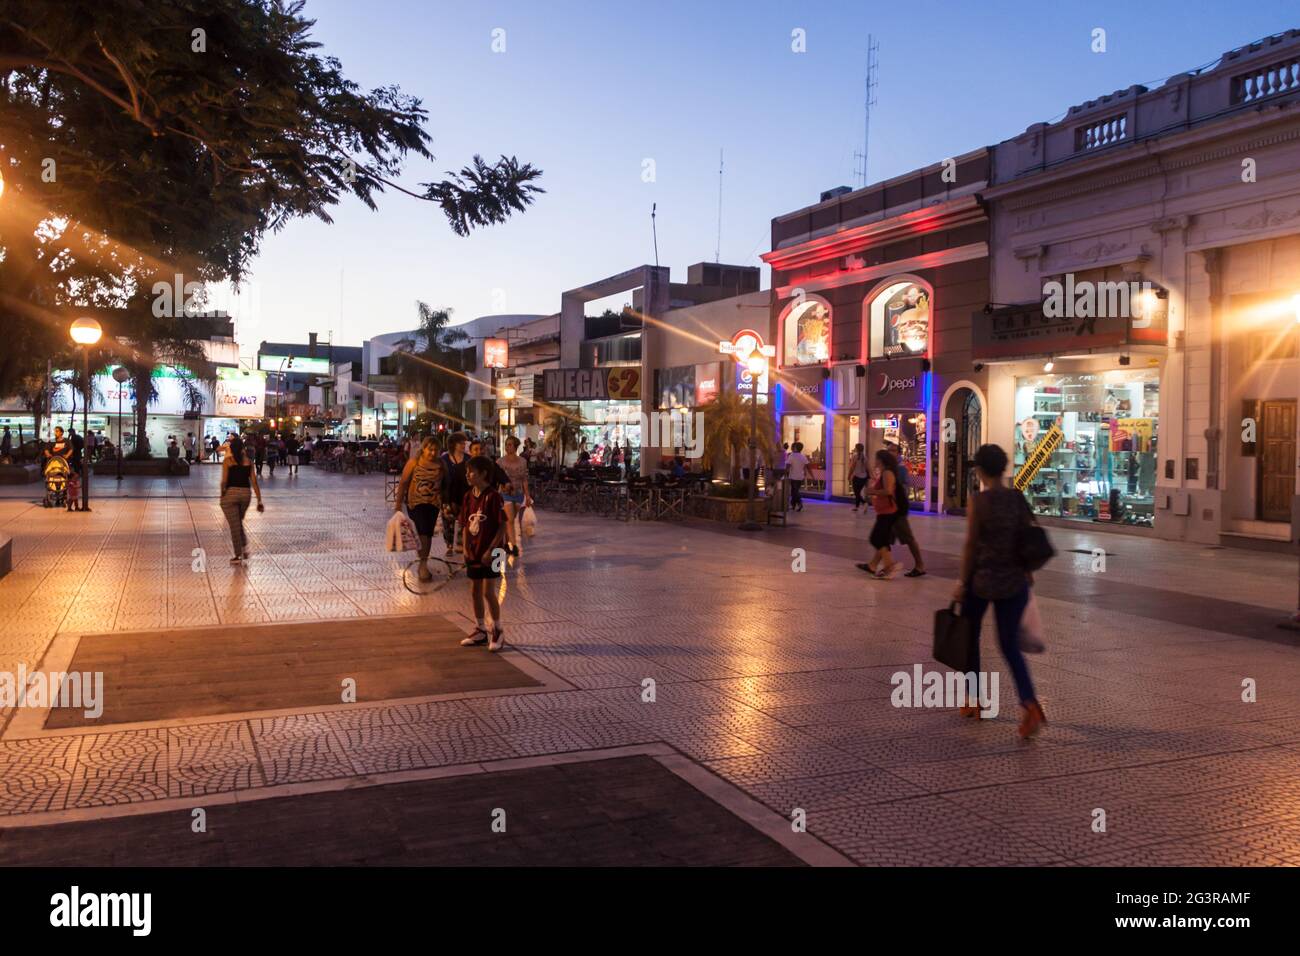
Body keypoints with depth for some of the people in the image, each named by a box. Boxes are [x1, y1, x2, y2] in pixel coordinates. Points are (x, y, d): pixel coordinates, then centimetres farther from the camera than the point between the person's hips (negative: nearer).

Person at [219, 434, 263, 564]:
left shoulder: (227, 461, -7)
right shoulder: (248, 461, 2)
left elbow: (224, 481, -12)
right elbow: (254, 482, 1)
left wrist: (222, 494, 5)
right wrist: (259, 501, 3)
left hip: (231, 493, -3)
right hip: (246, 493, 4)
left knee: (234, 525, 5)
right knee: (239, 522, 24)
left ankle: (238, 555, 9)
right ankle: (245, 547, 7)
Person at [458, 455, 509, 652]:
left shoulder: (493, 496, -15)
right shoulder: (468, 496, 6)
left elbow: (502, 526, -15)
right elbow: (466, 524, 11)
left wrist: (490, 550, -17)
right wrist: (465, 548, 2)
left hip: (489, 552, -7)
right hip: (473, 551, 7)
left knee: (488, 592, -5)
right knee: (475, 592, 12)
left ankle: (498, 632, 8)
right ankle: (481, 631, 25)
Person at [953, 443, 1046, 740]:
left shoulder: (979, 501, -12)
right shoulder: (1018, 498, 2)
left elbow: (970, 545, -11)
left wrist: (962, 581, -4)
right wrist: (1027, 574, 19)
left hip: (981, 579, -4)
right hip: (1014, 581, 4)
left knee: (969, 637, 18)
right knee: (1010, 645, 9)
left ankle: (972, 701, 27)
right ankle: (1030, 703, -12)